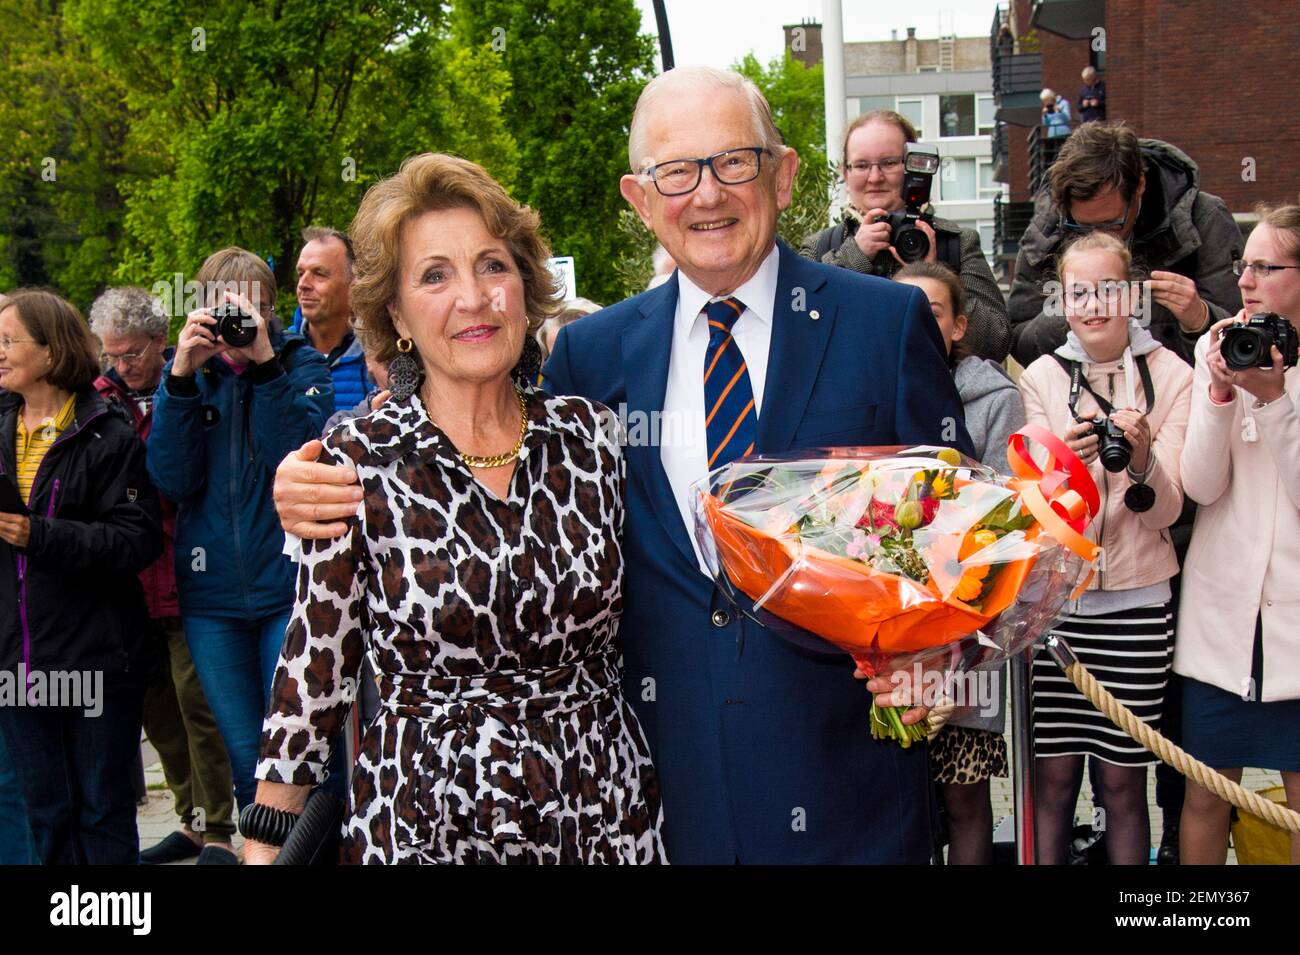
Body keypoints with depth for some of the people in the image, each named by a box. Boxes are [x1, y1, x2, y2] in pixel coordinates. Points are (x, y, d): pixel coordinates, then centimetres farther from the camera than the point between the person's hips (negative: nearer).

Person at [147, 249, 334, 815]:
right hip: (212, 596, 3)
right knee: (245, 762, 11)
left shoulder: (302, 365, 0)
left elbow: (299, 457, -17)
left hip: (290, 583, -3)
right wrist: (181, 377, -15)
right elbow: (173, 480, -6)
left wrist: (263, 360, -23)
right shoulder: (188, 374, 7)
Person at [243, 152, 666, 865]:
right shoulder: (356, 461, -9)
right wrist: (266, 843, -3)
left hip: (607, 814, 2)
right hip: (423, 823, -2)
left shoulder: (589, 433, -2)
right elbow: (316, 664, -4)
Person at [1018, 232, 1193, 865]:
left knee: (1122, 783, 5)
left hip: (1134, 599, -1)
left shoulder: (1170, 375, 0)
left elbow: (1168, 509, -5)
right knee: (1053, 776, 3)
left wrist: (1141, 460, -26)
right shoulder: (1042, 377, 3)